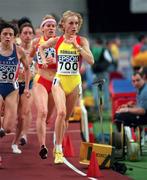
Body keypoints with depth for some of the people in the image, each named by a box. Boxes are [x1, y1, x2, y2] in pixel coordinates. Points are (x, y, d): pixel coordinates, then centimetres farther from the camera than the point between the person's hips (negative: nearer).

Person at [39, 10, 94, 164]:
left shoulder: (81, 41, -2)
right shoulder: (56, 40, 0)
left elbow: (91, 61, -15)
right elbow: (41, 47, 20)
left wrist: (76, 46, -18)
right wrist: (44, 60, 5)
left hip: (75, 82, 2)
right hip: (59, 80, -1)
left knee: (66, 117, 12)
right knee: (61, 112, -23)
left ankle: (58, 146, 31)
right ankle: (58, 150, -18)